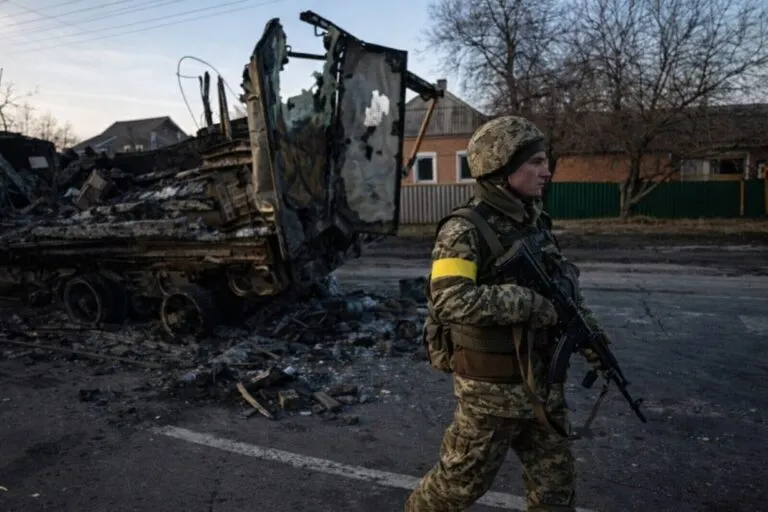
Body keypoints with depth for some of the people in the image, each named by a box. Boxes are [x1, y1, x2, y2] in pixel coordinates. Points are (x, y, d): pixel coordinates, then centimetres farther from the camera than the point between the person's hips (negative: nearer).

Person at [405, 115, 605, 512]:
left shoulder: (535, 222, 5)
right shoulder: (466, 229, -19)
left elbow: (565, 287, 16)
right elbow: (449, 301, -33)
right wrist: (530, 303, -30)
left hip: (541, 382, 7)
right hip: (491, 387, -7)